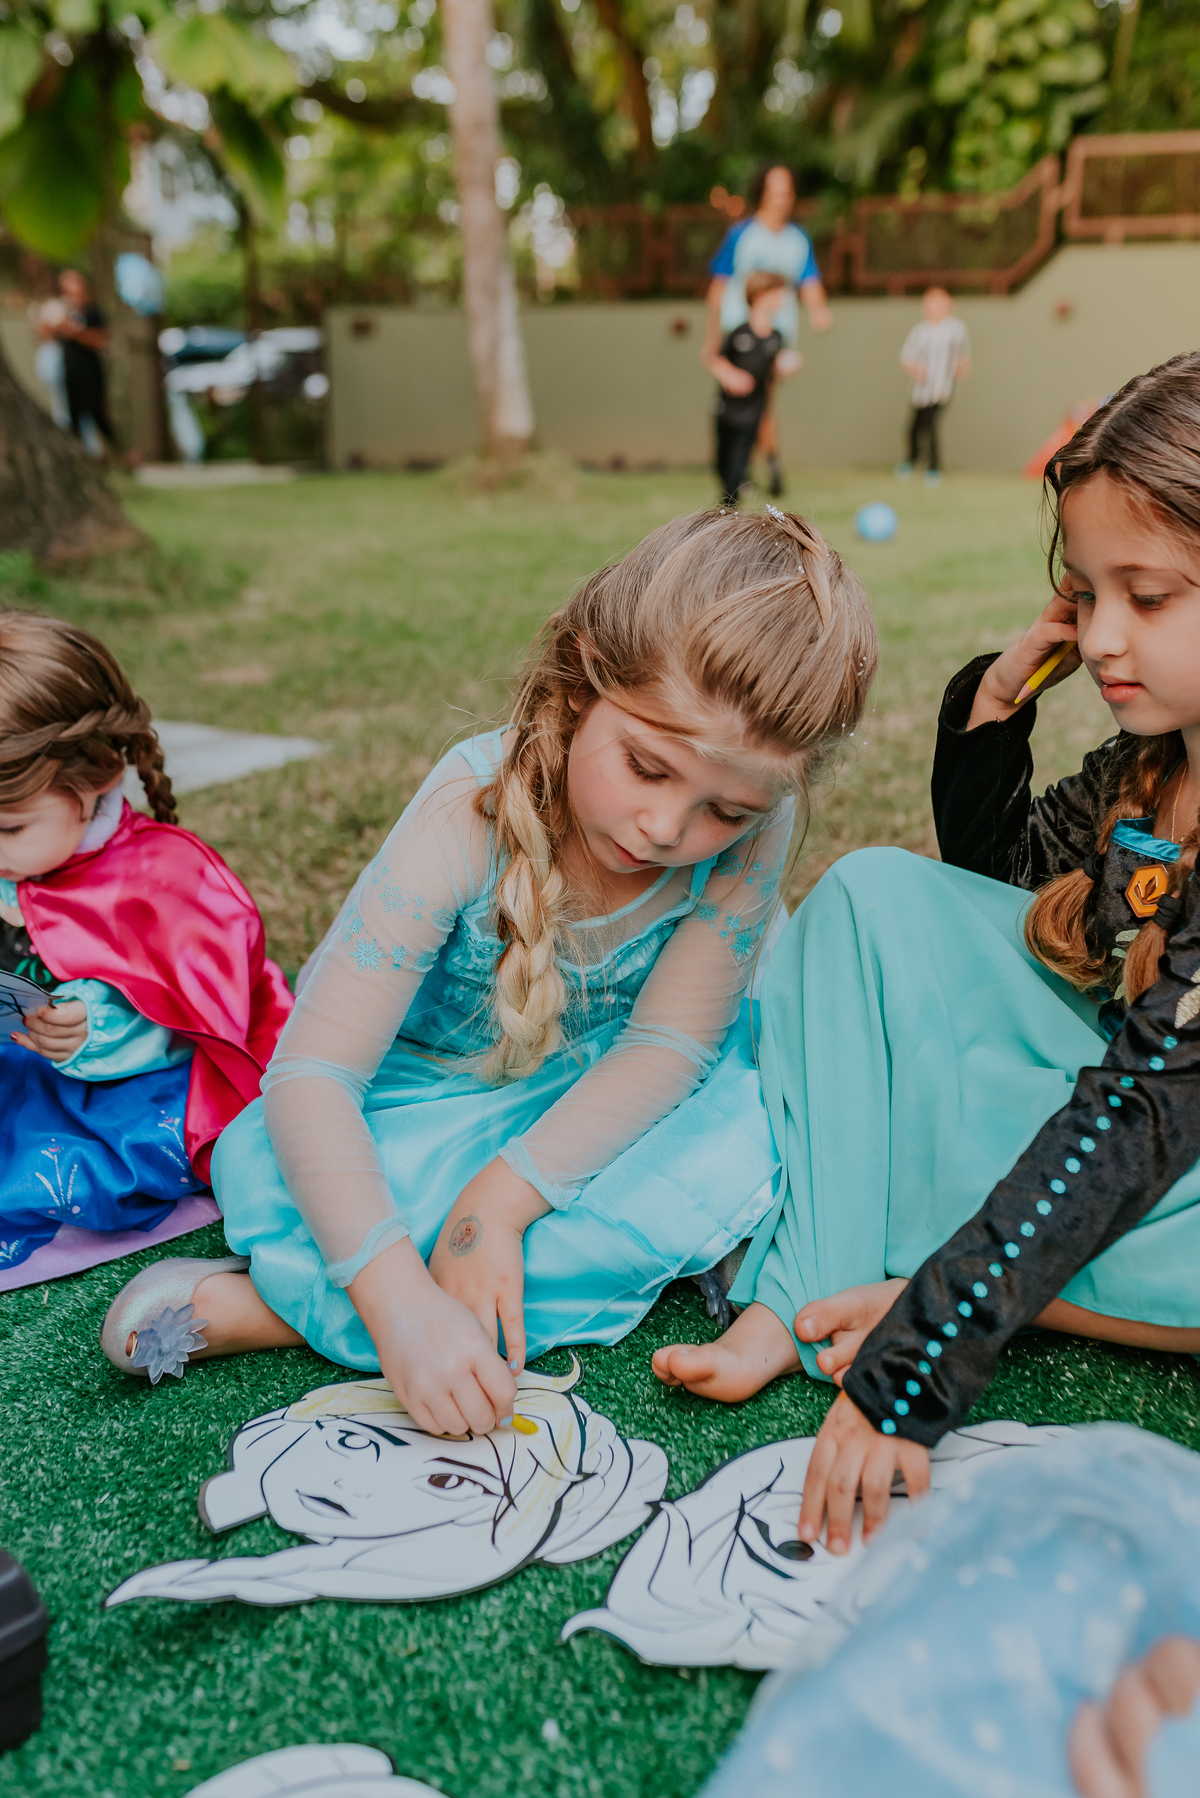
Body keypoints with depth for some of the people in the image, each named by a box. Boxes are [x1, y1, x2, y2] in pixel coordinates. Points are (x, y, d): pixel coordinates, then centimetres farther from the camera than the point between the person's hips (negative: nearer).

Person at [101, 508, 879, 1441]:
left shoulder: (752, 825, -25)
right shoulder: (475, 813, -31)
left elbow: (670, 1041, -19)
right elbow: (310, 1075, -33)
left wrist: (500, 1197, -31)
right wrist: (398, 1299, -46)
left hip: (615, 1101, 3)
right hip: (442, 1093, -2)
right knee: (262, 1169, -28)